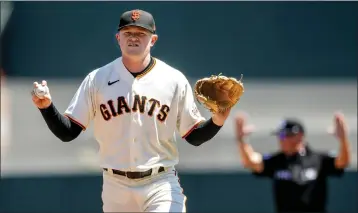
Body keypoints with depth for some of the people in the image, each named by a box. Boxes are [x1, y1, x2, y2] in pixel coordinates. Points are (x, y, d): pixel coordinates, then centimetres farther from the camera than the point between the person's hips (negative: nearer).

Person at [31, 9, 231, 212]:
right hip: (116, 188, 2)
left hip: (161, 185, -2)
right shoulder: (97, 79, 3)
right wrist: (47, 107, -16)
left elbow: (194, 136, 5)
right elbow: (67, 132, 2)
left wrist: (217, 121, -16)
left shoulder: (174, 80, 1)